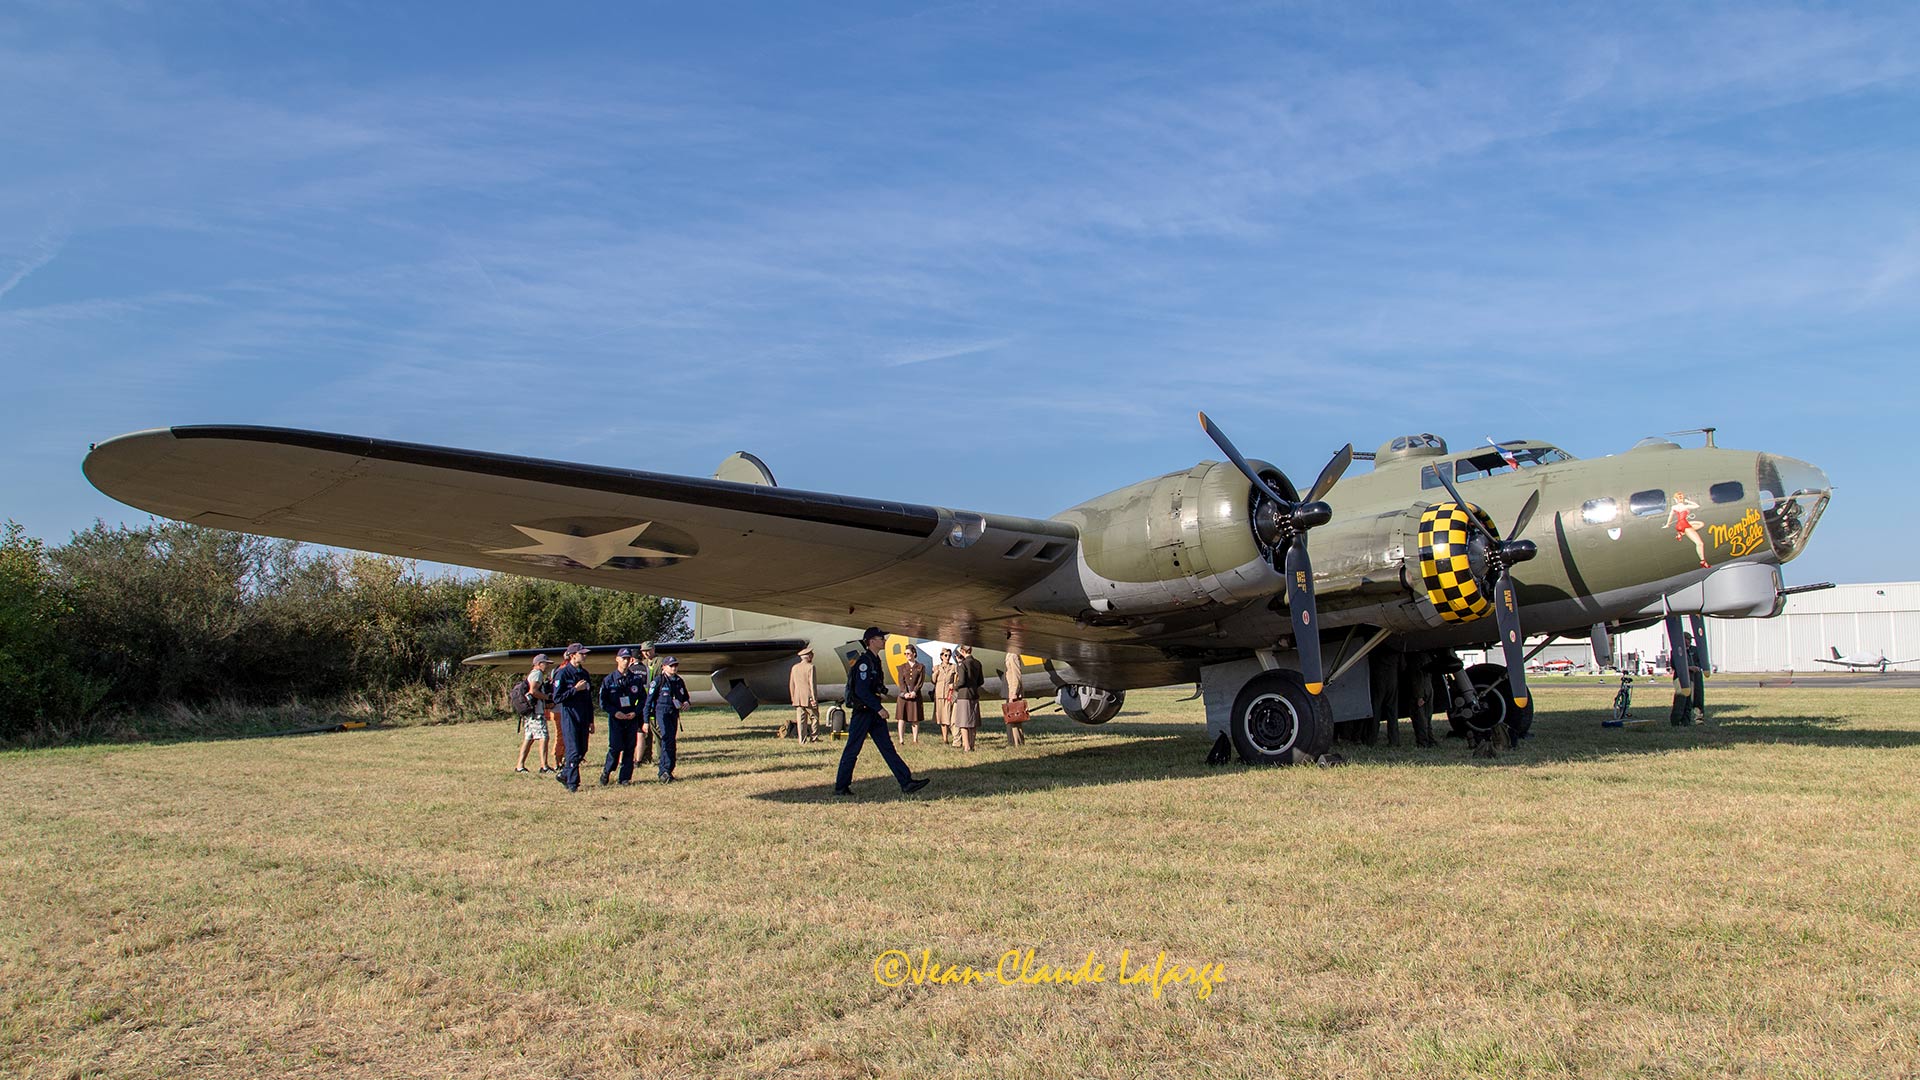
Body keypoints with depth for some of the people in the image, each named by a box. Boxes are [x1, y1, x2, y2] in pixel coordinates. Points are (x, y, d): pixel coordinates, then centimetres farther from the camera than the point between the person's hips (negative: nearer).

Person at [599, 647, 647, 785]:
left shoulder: (636, 678, 7)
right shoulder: (609, 679, 1)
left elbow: (643, 698, 11)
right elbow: (603, 702, 1)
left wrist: (635, 712, -5)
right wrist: (615, 712, -13)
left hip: (632, 718, 2)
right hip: (615, 718, -2)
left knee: (629, 748, 3)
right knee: (616, 747, -10)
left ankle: (625, 778, 11)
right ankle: (606, 772, 11)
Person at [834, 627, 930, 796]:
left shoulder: (875, 661, 13)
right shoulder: (864, 662, -17)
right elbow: (861, 690, -24)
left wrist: (878, 707, 19)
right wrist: (879, 708, -22)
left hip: (874, 711, 9)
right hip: (863, 711, -9)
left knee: (887, 747, 7)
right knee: (852, 750, 0)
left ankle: (907, 782, 5)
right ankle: (840, 787, 10)